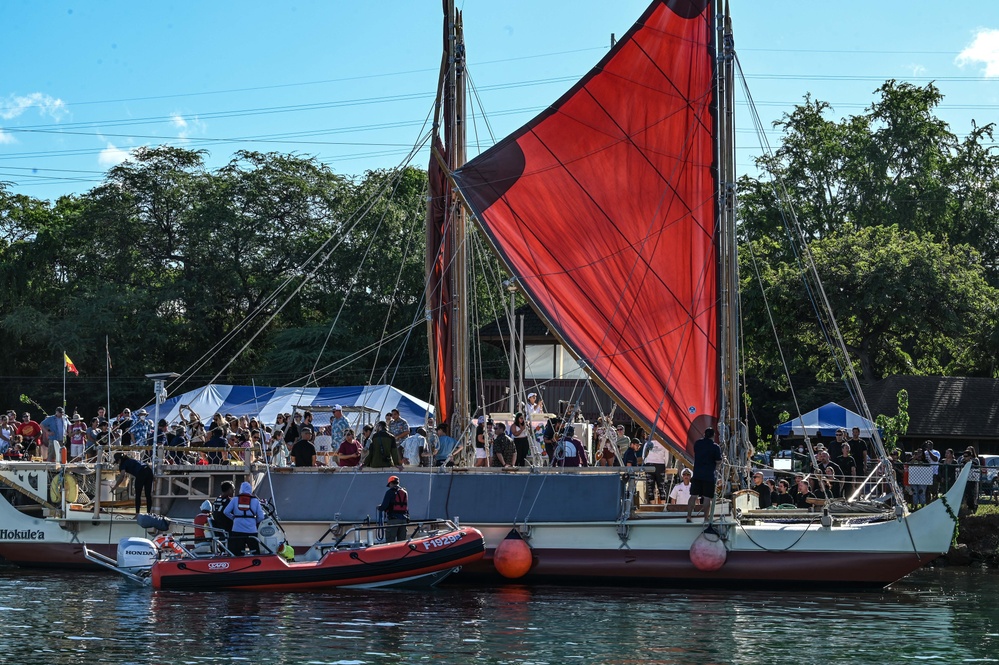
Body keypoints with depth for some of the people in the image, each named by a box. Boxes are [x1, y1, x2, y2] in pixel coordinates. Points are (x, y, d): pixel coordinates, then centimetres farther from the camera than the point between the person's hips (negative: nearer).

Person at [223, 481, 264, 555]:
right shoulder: (255, 500, 3)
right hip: (251, 531, -1)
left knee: (237, 554, 3)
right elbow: (261, 517, -2)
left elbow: (226, 512, -4)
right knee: (255, 553, 6)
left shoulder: (235, 499, 5)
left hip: (237, 530, 1)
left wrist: (234, 518, 13)